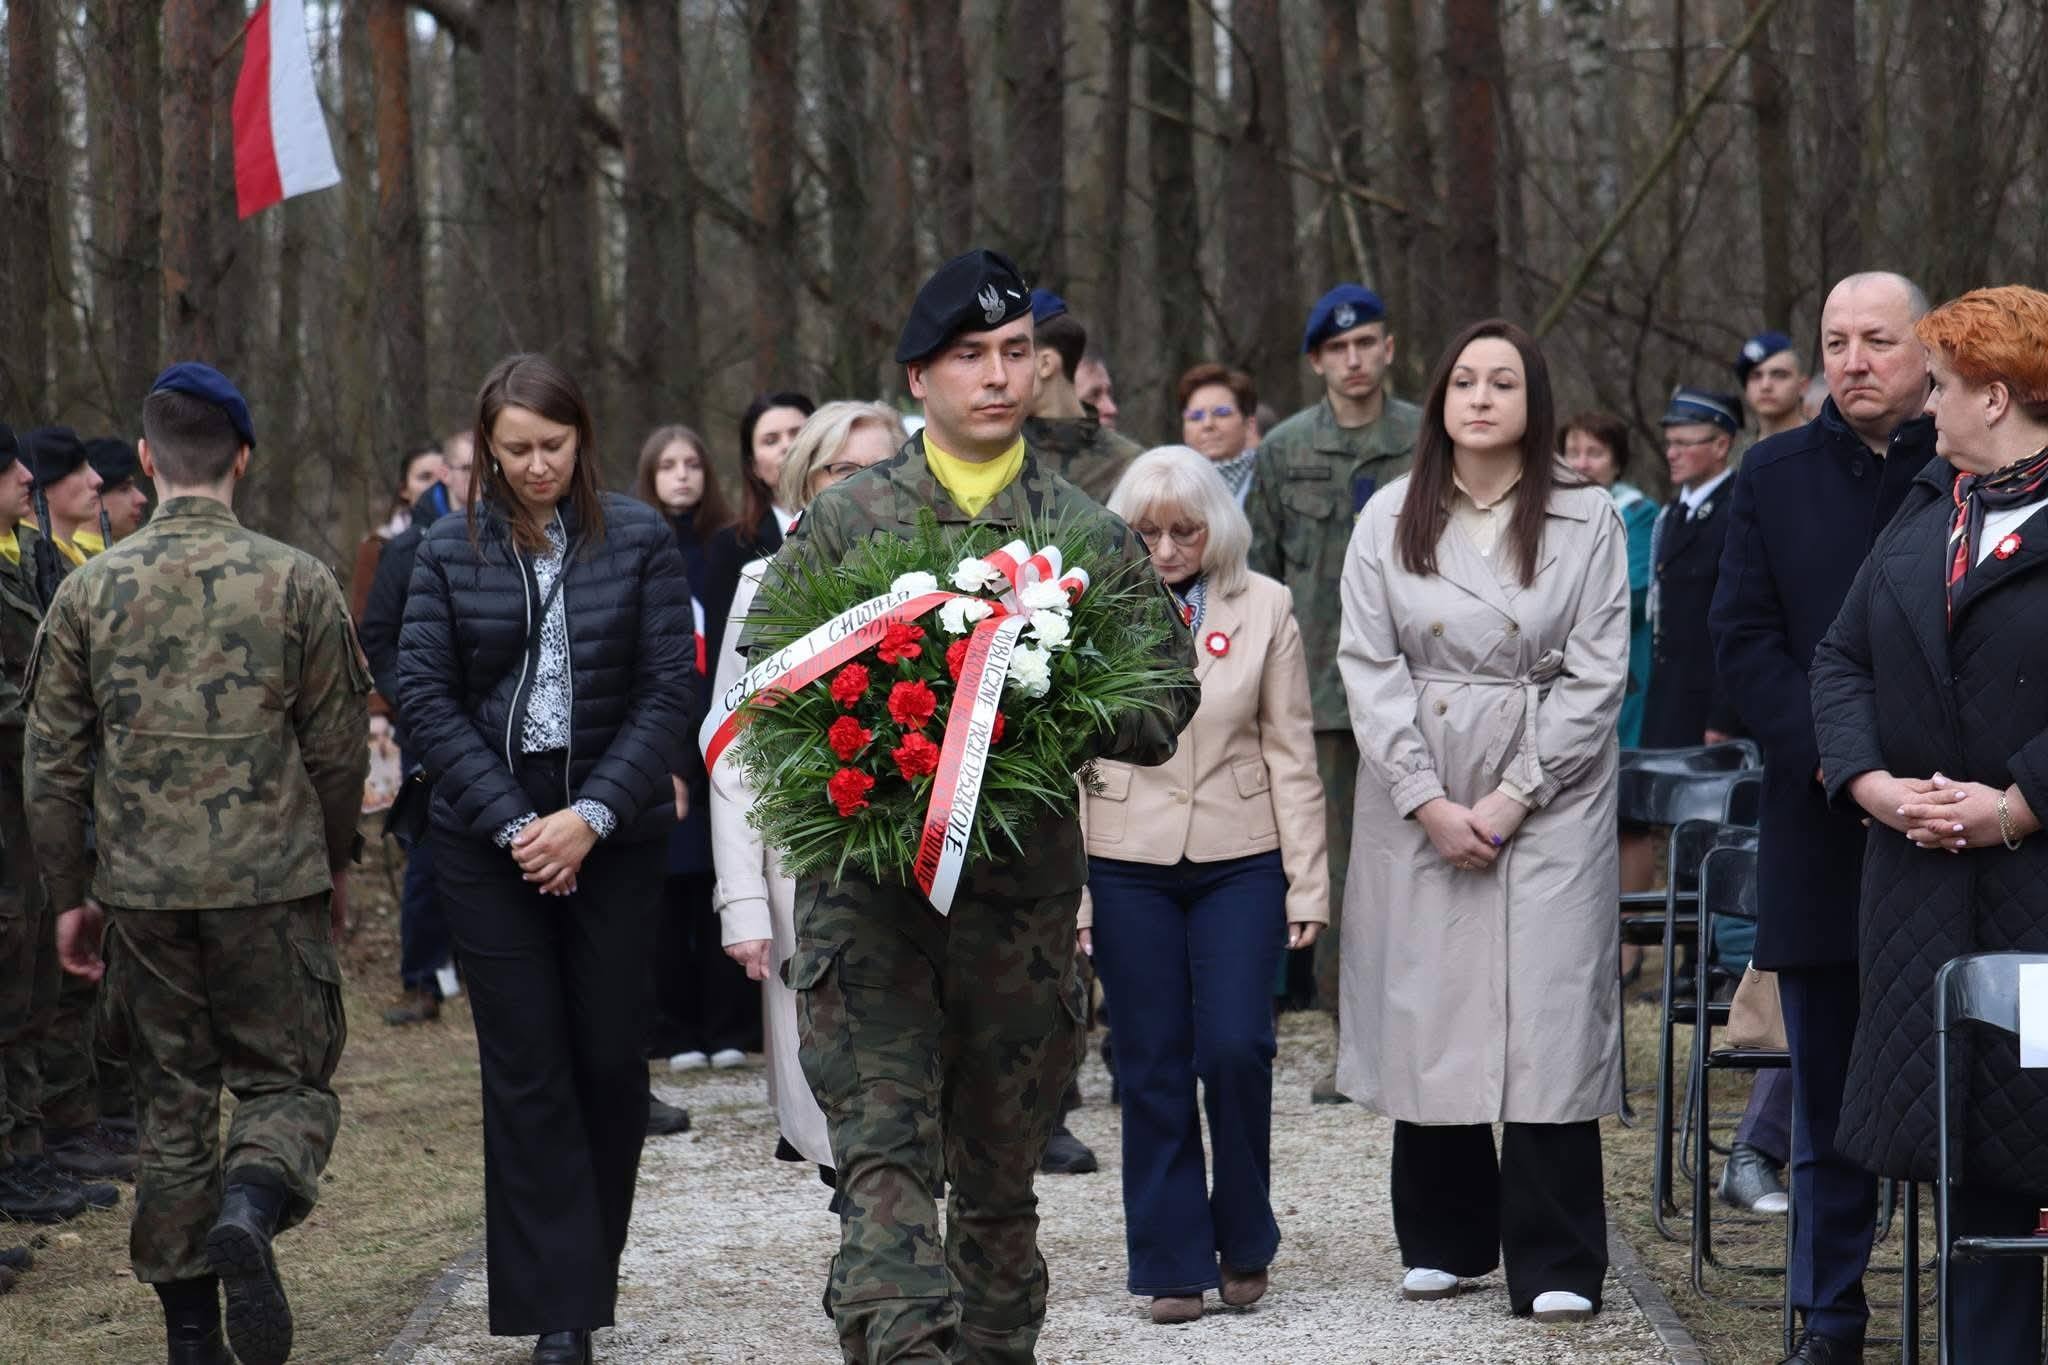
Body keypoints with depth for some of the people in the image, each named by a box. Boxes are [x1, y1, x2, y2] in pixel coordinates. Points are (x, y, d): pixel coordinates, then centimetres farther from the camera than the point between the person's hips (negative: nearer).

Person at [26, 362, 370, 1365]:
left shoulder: (90, 590, 0)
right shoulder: (298, 583, -4)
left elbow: (55, 763, 3)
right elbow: (338, 746, 2)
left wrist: (69, 895, 12)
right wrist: (336, 861, 17)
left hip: (143, 889, 2)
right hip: (274, 883, -2)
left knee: (173, 1104, 12)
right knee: (286, 1081, 9)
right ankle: (249, 1212, -23)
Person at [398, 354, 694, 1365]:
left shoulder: (638, 540, 1)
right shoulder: (451, 550, 3)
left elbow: (671, 690, -3)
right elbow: (423, 697, -1)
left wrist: (592, 815, -13)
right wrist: (512, 823, -10)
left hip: (615, 832, 0)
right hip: (488, 833, 0)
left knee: (610, 1055, 3)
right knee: (527, 1069, -2)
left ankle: (592, 1266, 20)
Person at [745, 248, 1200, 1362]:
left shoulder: (1094, 537, 9)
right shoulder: (841, 524, 7)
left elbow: (1167, 696, 9)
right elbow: (760, 671, 8)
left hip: (1024, 892, 2)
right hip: (866, 884, -1)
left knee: (1000, 1176, 11)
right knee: (883, 1152, -14)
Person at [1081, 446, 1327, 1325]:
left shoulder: (1265, 608, 2)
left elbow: (1291, 753, 4)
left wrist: (1307, 881, 0)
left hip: (1238, 863, 0)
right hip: (1127, 865, 0)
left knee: (1235, 1049, -9)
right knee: (1152, 1068, 2)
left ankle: (1243, 1239, 13)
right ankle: (1172, 1264, 11)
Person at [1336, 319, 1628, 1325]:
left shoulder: (1587, 519, 1)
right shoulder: (1390, 519, 5)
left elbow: (1597, 674, -2)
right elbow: (1368, 665, 1)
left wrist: (1515, 797, -10)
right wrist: (1430, 803, -9)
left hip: (1549, 794, -2)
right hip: (1418, 800, 2)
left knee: (1548, 1014, -6)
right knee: (1426, 1009, 3)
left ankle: (1554, 1263, -3)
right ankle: (1445, 1236, 16)